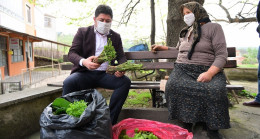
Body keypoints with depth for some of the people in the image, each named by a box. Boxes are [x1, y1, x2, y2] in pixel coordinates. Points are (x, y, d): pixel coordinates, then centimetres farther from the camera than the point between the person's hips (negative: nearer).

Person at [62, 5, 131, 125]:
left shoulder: (116, 37, 16)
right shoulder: (83, 32, 8)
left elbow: (121, 57, 13)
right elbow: (72, 53, -2)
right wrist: (84, 62, -27)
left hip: (105, 74, 2)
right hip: (85, 73, -2)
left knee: (125, 81, -26)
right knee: (68, 82, -32)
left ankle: (110, 121, -21)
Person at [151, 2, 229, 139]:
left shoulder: (214, 27, 7)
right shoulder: (184, 32, 25)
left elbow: (221, 55, -4)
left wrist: (209, 73, -20)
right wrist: (162, 48, 28)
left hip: (206, 70, -3)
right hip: (182, 69, 4)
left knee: (216, 89, -36)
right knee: (173, 85, -31)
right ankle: (187, 125, -18)